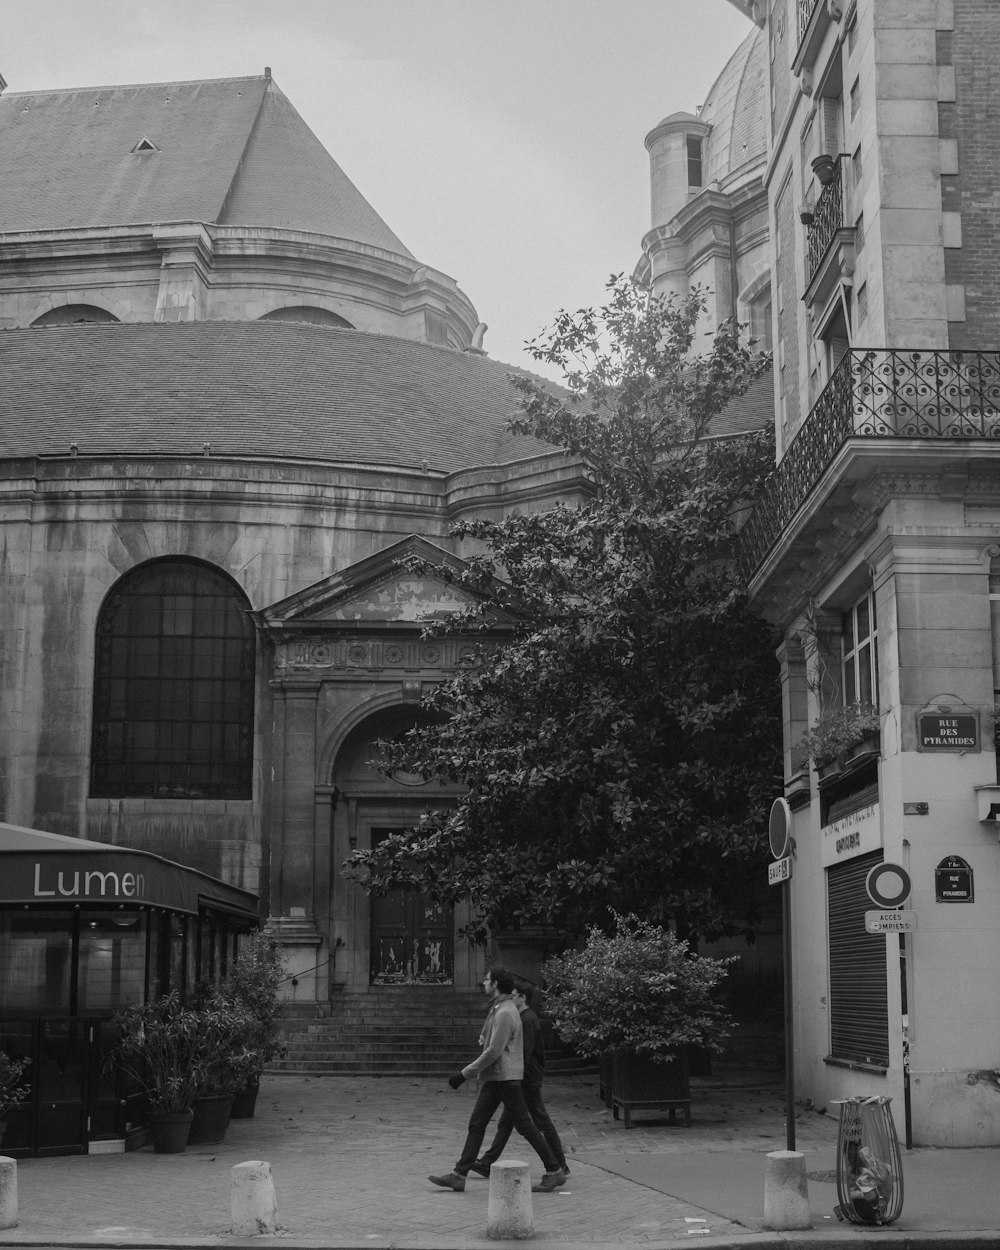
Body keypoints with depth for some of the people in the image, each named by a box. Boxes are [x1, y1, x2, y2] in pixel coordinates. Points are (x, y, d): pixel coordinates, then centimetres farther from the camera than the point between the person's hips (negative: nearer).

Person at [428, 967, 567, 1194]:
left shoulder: (505, 1013, -17)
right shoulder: (498, 1009, 14)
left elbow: (493, 1052, -22)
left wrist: (464, 1074, -19)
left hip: (506, 1079, -10)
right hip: (494, 1079, 10)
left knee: (525, 1126, -3)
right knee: (476, 1124, 6)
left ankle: (554, 1172, 5)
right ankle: (459, 1175, 6)